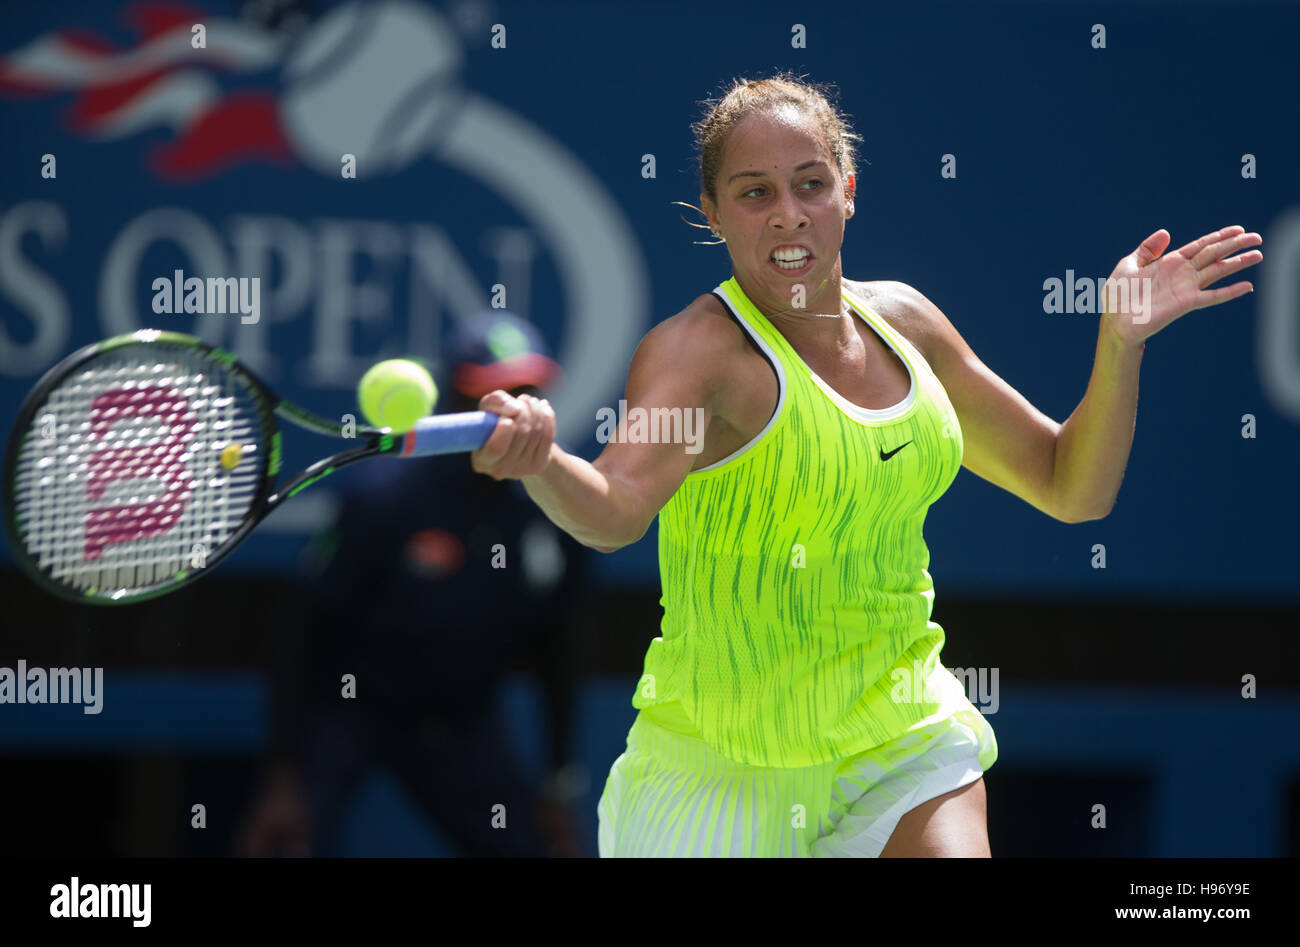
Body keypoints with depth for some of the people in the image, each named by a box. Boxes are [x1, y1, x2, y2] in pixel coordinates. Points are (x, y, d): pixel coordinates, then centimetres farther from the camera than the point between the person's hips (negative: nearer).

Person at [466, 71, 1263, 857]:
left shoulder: (904, 322, 4)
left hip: (903, 748, 4)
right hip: (726, 768, -4)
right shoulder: (698, 349, -16)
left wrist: (1123, 340, -3)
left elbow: (1070, 488, 13)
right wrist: (540, 460, -58)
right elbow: (615, 509, -36)